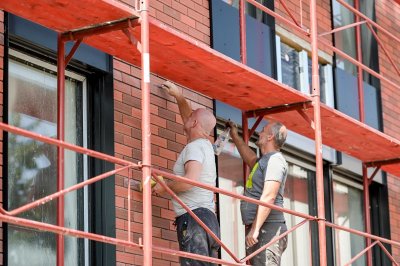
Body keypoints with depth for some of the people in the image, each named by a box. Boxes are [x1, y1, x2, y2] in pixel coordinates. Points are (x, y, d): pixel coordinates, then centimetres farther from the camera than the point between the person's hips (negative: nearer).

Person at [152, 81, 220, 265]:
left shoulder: (195, 147, -6)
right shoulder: (206, 145, 21)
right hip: (207, 217, 9)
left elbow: (190, 181, -21)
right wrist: (178, 96, 44)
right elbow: (188, 119, 41)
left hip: (194, 217, -9)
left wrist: (164, 186, -7)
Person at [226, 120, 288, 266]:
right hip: (257, 228, 10)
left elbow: (268, 197, -19)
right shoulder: (265, 160, 23)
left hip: (268, 228, -10)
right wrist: (235, 136, 53)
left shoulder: (275, 159, -8)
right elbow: (250, 158, 48)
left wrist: (255, 228, -26)